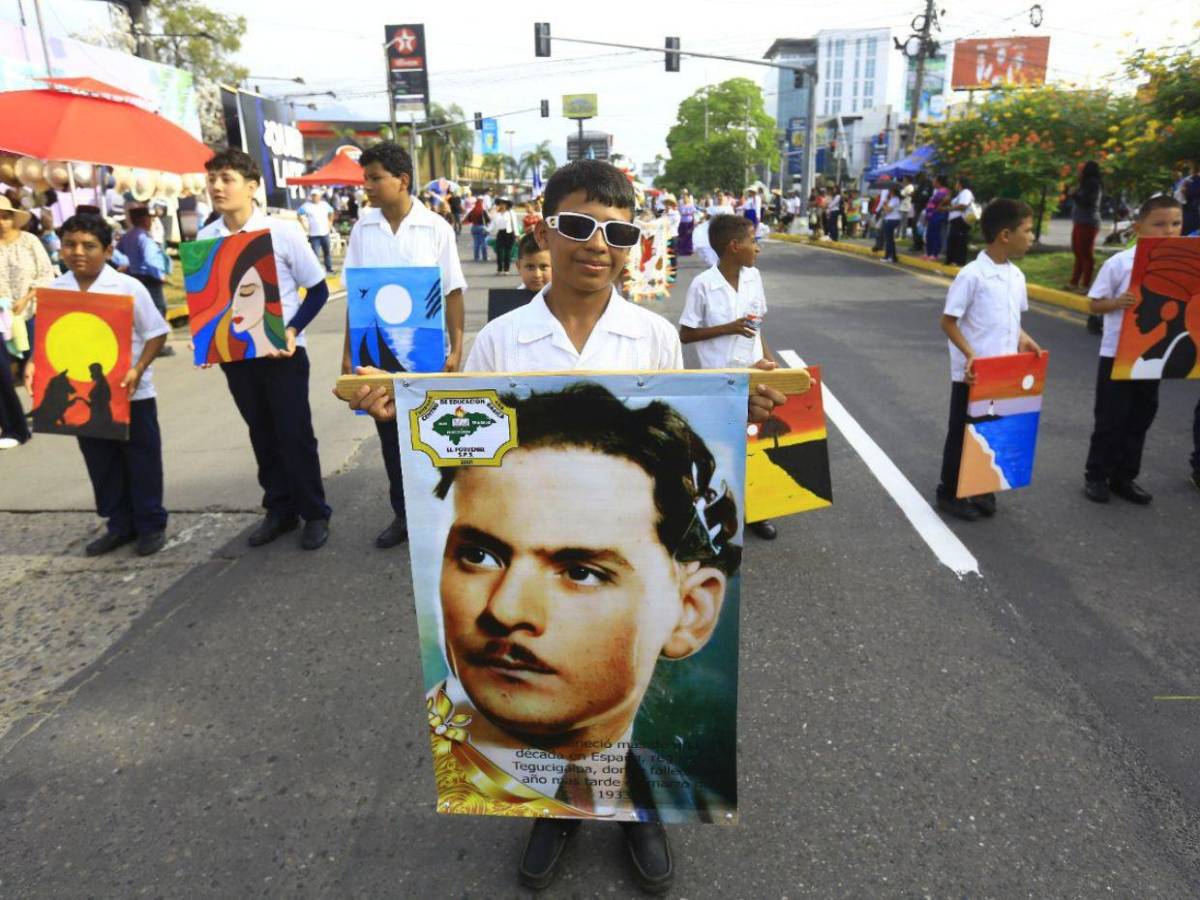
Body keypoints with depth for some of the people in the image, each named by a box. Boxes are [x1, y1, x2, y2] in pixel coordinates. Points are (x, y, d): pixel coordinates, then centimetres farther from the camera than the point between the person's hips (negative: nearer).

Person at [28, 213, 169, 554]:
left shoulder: (128, 287, -10)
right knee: (101, 464, 14)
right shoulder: (54, 291, 2)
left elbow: (156, 333, -8)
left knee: (142, 461, 7)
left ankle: (152, 524, 21)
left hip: (130, 393, -4)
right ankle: (120, 524, 28)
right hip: (81, 394, 5)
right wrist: (34, 364, -8)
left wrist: (138, 369, -20)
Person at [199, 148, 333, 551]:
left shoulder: (283, 232, -11)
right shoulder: (205, 238, 0)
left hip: (281, 351, -4)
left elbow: (318, 289, -5)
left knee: (295, 434, 2)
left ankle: (314, 513, 18)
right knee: (262, 435, 13)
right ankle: (280, 510, 28)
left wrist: (291, 331, -17)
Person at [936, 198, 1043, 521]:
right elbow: (948, 321, -14)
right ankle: (949, 494, 18)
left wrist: (1023, 338, -1)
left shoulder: (1017, 276, 7)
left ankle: (981, 490, 30)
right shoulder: (972, 275, -16)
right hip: (972, 373, -7)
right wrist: (970, 354, -24)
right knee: (962, 434, 4)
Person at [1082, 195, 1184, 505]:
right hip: (1117, 353, -4)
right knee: (1111, 418, 2)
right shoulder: (1119, 263, -11)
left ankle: (1124, 476, 25)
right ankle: (1096, 475, 17)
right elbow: (1094, 304, -7)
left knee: (1141, 417, 12)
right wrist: (1118, 302, -26)